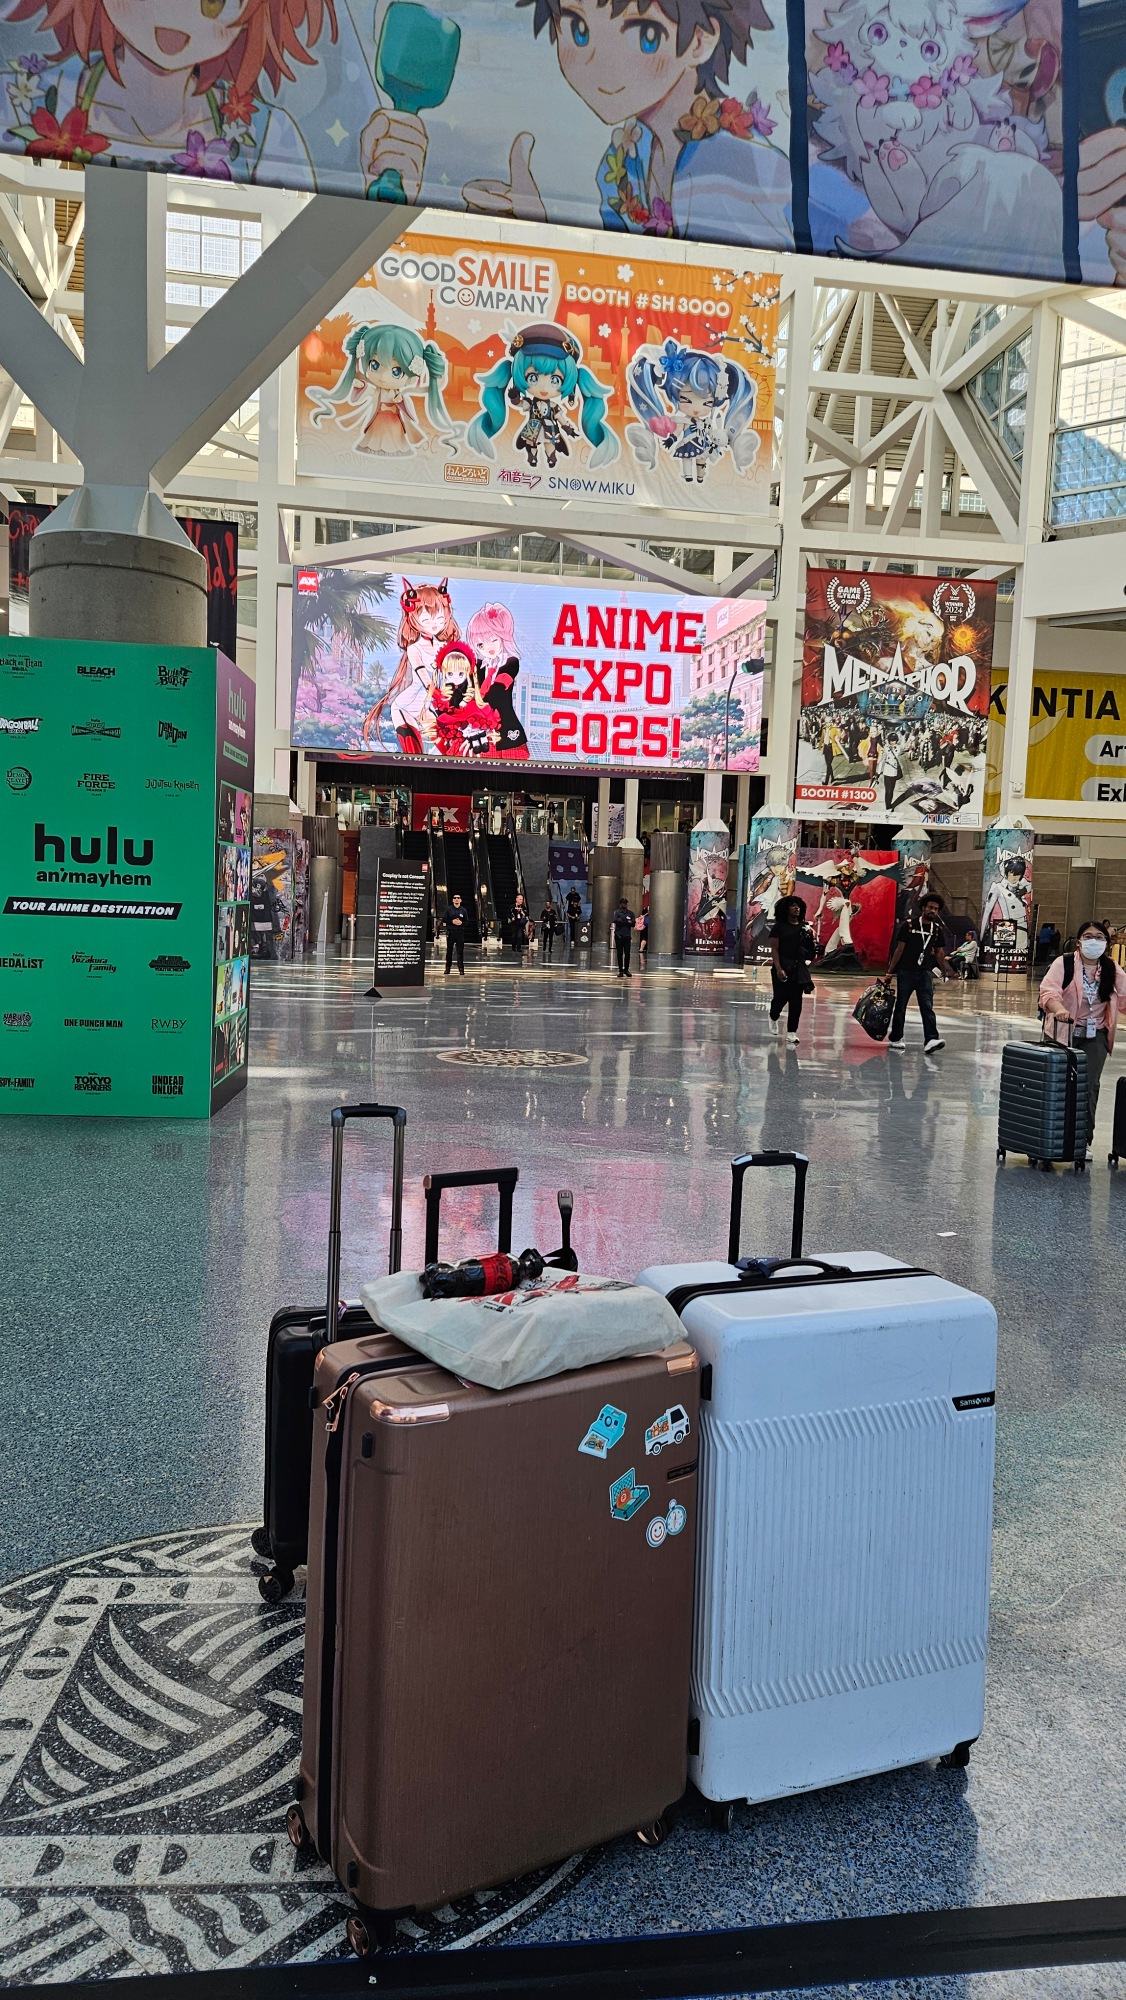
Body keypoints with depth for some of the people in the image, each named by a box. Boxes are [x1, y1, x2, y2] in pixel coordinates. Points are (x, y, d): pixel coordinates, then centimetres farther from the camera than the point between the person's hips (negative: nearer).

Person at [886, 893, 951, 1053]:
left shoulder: (937, 929, 7)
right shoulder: (909, 925, -5)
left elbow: (939, 952, 15)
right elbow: (899, 949, -4)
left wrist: (945, 970, 8)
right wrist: (890, 971, -5)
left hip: (925, 972, 2)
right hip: (906, 972, -2)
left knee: (927, 1007, -10)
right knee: (900, 1006, 7)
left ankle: (930, 1040, -20)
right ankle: (895, 1039, 19)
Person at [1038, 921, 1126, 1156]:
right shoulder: (1064, 963, -10)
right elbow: (1048, 990, -25)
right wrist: (1059, 1009, -45)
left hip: (1095, 1035, 2)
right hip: (1062, 1032, -2)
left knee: (1090, 1085, -4)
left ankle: (1084, 1140, 4)